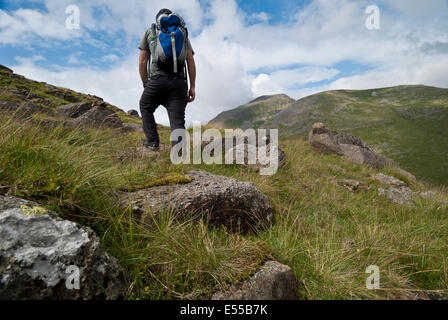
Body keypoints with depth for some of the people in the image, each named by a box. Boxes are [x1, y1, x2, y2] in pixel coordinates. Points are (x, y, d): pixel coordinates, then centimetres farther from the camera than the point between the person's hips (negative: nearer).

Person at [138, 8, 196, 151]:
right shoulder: (183, 34, 23)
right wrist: (192, 87, 7)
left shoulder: (149, 32, 19)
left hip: (157, 80, -1)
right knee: (177, 120, -2)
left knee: (145, 107, 24)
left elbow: (142, 62, 12)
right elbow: (191, 61, 10)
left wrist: (145, 85, 19)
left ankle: (153, 141, 16)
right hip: (179, 82, 1)